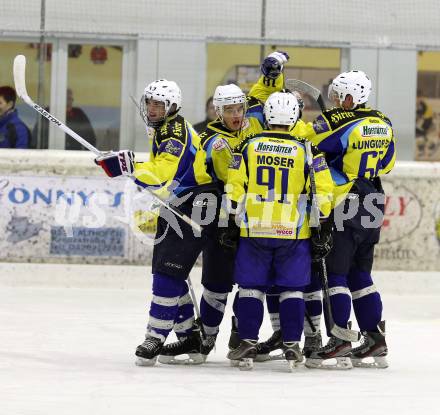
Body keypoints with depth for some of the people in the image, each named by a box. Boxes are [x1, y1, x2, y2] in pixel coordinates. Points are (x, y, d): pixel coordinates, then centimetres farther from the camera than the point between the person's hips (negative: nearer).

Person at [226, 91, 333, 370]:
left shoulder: (249, 147, 0)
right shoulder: (307, 151, -2)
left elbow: (234, 190, 0)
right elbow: (322, 193, -4)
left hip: (254, 231, 0)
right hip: (294, 233, 0)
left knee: (251, 287, 8)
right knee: (292, 290, 7)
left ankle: (248, 343, 5)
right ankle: (292, 346, 4)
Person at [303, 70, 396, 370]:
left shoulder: (337, 122, -15)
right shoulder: (383, 124, 8)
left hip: (345, 207, -8)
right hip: (373, 206, 8)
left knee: (335, 272, -5)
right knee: (360, 274, 15)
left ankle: (340, 343, -9)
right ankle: (375, 340, 15)